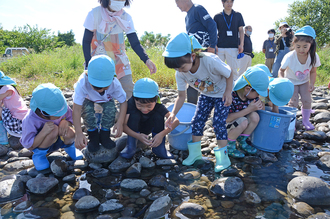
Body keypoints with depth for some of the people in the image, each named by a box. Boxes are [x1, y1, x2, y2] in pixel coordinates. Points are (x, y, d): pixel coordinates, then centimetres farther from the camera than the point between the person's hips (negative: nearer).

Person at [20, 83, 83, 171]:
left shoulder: (60, 107, -23)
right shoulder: (30, 120, -32)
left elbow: (70, 118, -5)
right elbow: (29, 146, -25)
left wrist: (66, 122, -31)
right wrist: (44, 132, -42)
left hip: (58, 140, 3)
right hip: (38, 144, -3)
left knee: (70, 133, -33)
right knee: (54, 130, -37)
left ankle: (68, 145, 7)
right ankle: (38, 154, -7)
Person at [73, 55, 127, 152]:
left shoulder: (115, 84, -38)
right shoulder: (82, 83, -43)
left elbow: (123, 102, -27)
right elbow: (76, 109, -44)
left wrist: (120, 122, -41)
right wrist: (79, 133, -52)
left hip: (107, 100, 1)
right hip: (88, 99, -1)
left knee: (111, 109, -27)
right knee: (87, 111, -30)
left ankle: (104, 136, 0)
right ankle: (93, 138, -3)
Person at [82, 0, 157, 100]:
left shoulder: (126, 17, -9)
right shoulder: (94, 14, -14)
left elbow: (135, 43, -10)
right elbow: (86, 41, -7)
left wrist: (146, 60, -28)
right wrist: (88, 65, -16)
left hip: (120, 60, 2)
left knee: (129, 90, -4)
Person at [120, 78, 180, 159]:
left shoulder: (158, 106, -30)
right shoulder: (131, 103, -34)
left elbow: (176, 121, -38)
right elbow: (123, 124, -39)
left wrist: (162, 134, -52)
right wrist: (137, 136, -54)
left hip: (147, 129, 2)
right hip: (133, 129, -1)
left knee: (158, 115, -26)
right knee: (134, 114, -32)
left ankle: (159, 147, -15)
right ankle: (130, 146, -20)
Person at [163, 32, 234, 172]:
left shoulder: (210, 61, -38)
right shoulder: (180, 74, -21)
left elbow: (229, 73, -19)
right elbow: (181, 96, -12)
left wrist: (228, 92, -24)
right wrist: (173, 114, -24)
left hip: (221, 94, -5)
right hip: (205, 95, 5)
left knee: (218, 123, -13)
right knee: (197, 122, 1)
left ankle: (222, 157, 2)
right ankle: (195, 153, 18)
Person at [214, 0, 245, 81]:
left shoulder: (238, 15, 13)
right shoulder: (217, 16, 11)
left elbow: (241, 30, 10)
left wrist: (241, 44, 0)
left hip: (233, 47, 0)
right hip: (220, 47, 1)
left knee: (233, 69, -3)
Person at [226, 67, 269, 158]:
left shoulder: (252, 95, -10)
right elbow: (227, 119, -34)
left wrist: (260, 106, -19)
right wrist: (249, 109, -32)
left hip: (237, 122, 7)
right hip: (224, 125, -6)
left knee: (255, 116, -18)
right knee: (243, 122, -33)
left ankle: (242, 141, 1)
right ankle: (229, 145, -8)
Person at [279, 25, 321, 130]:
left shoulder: (314, 56, -22)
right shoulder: (289, 57, -31)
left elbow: (313, 72, -4)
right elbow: (281, 71, -15)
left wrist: (312, 84, -17)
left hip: (304, 82, 3)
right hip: (291, 82, -3)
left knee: (307, 100, -5)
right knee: (293, 102, -11)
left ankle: (306, 120, 19)